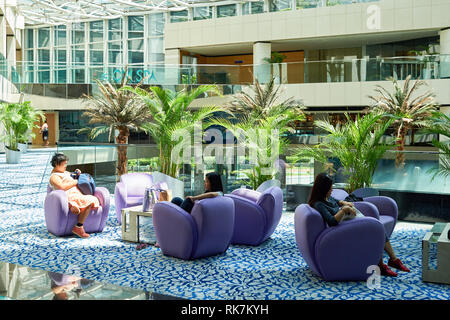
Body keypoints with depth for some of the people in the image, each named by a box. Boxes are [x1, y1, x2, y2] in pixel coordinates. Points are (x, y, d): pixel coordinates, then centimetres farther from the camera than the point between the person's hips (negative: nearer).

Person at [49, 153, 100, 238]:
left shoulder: (65, 173, 29)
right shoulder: (54, 176, 0)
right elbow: (62, 187, -17)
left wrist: (77, 174, 20)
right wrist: (75, 182, -8)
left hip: (77, 194, 9)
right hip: (69, 197, -9)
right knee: (89, 201, -32)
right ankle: (78, 227, -30)